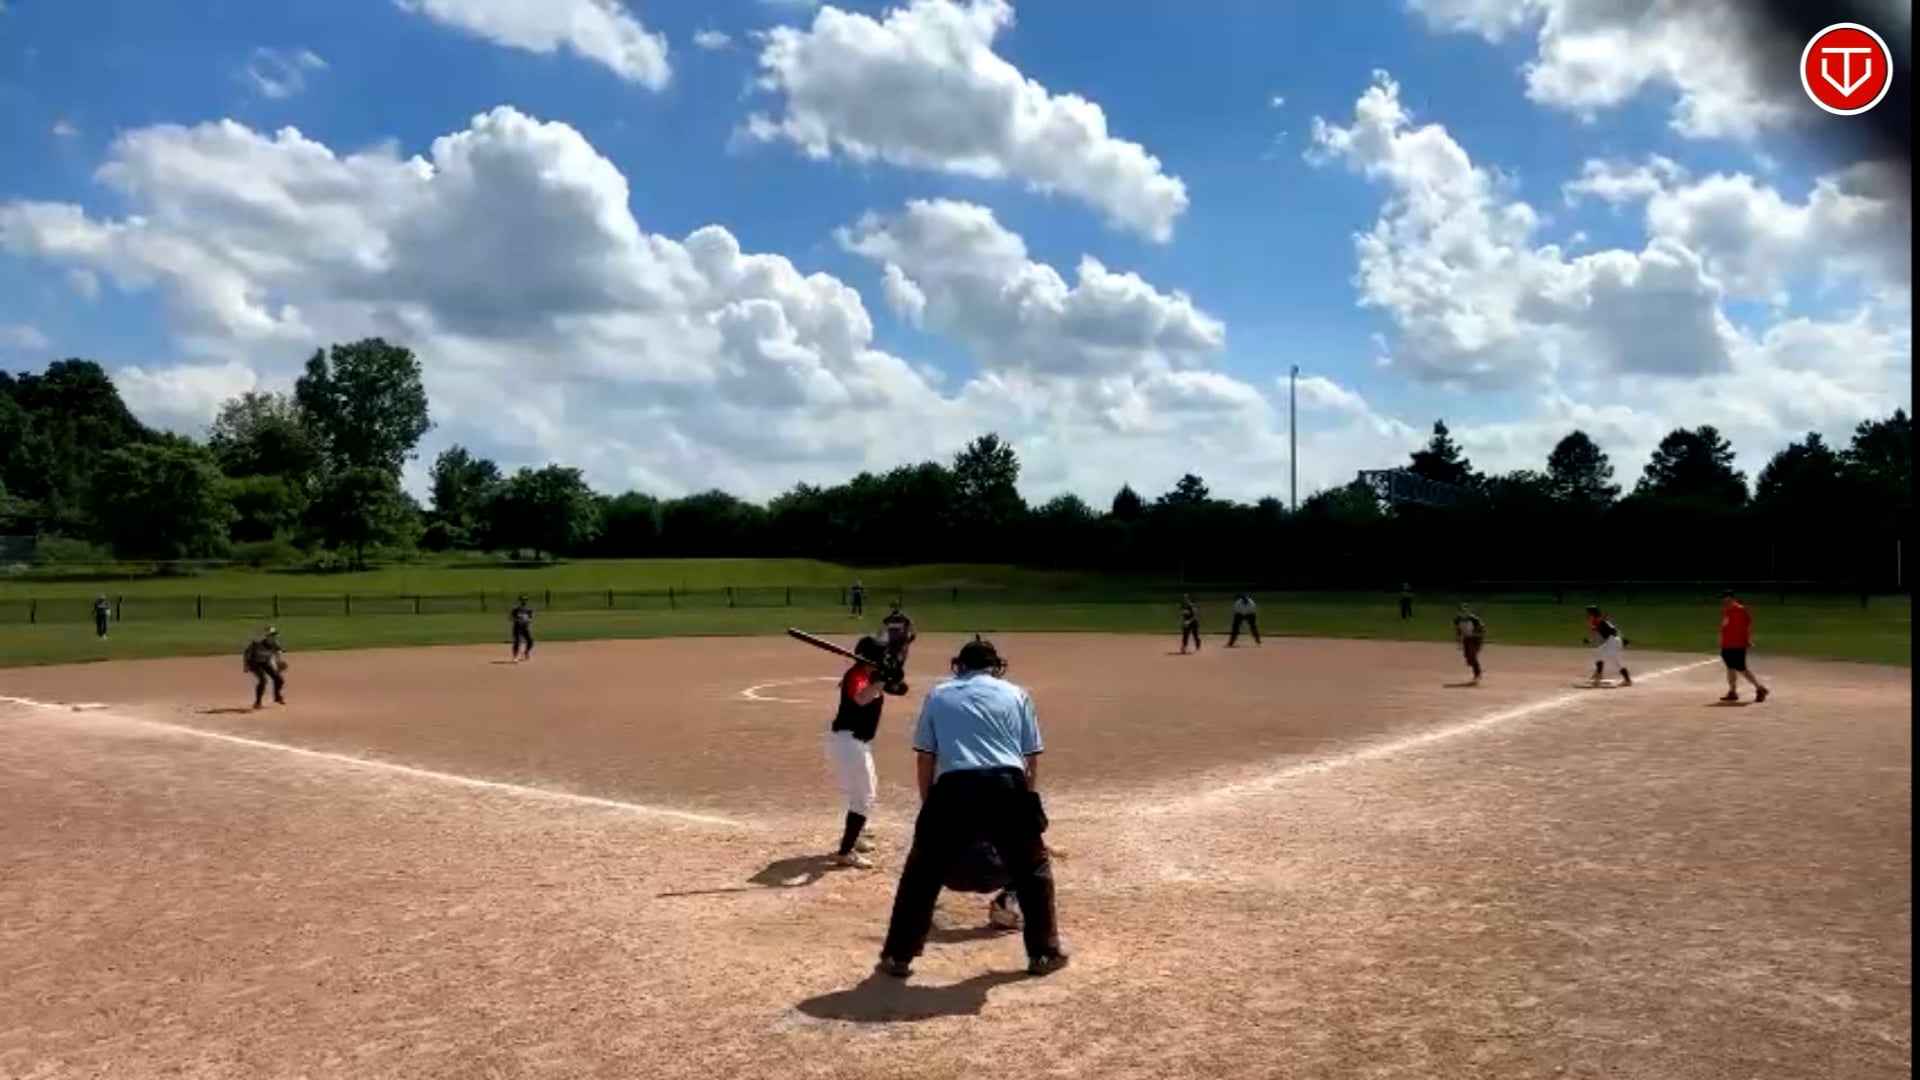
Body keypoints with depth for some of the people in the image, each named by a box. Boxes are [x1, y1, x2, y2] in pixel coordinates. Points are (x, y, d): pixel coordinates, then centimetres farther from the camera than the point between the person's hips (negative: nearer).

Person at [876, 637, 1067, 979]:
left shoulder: (938, 695, 20)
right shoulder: (1016, 694, 19)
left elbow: (925, 758, 17)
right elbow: (1032, 760, 16)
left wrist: (929, 806, 24)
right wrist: (1029, 805, 24)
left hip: (953, 790, 0)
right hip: (1007, 788, 0)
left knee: (922, 874, 16)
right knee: (1033, 869, 22)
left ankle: (898, 957, 20)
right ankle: (1044, 953, 27)